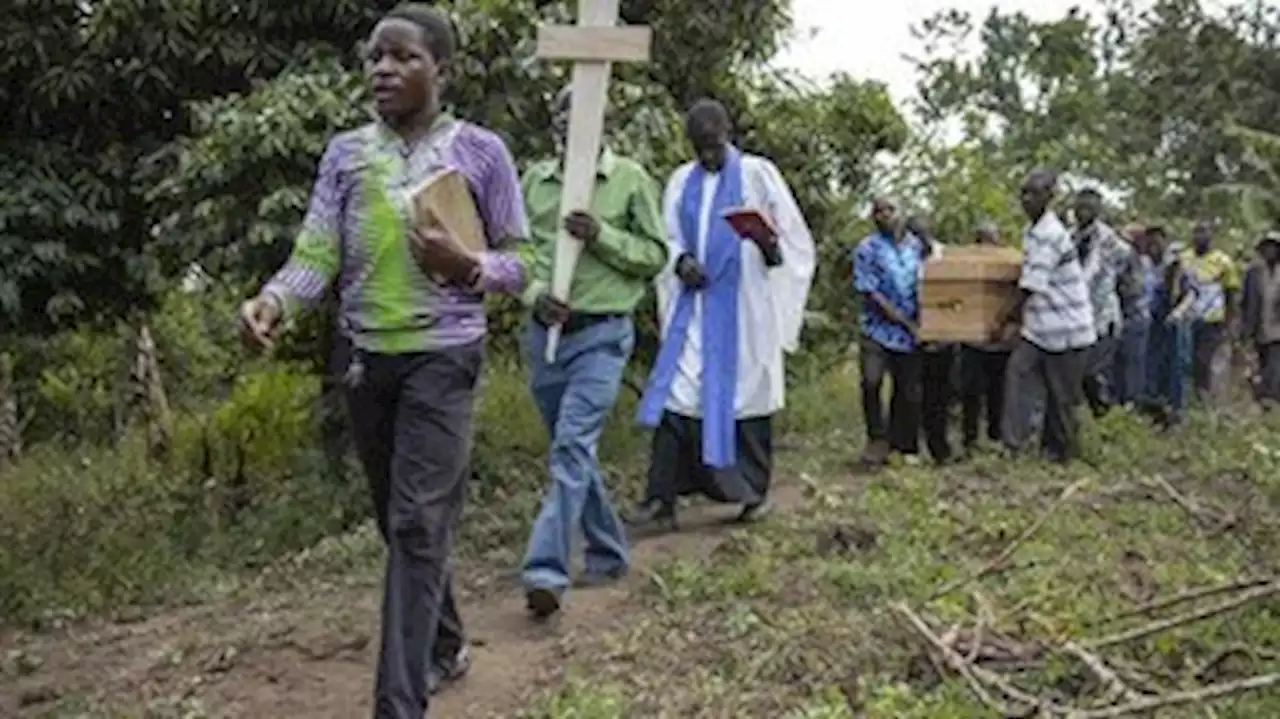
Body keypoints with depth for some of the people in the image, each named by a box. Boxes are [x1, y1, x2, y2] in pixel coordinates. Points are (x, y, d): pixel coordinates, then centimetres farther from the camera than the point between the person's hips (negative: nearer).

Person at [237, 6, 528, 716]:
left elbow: (520, 260, 2)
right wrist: (273, 299, -23)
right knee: (398, 521, 16)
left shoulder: (481, 151, -2)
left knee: (418, 523, -11)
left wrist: (467, 266, -19)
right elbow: (316, 253, -2)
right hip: (365, 356, 5)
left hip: (442, 355, -4)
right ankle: (444, 643, 38)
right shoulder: (345, 153, 7)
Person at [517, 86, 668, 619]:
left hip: (601, 335, -5)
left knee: (573, 445, -16)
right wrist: (534, 292, -8)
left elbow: (656, 254, -1)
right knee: (574, 448, 14)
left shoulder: (631, 179, -1)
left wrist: (602, 236, -16)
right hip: (545, 332, 5)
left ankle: (546, 569, -19)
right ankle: (608, 553, 30)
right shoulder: (535, 180, 9)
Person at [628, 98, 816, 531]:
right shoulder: (682, 181, 12)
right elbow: (667, 239, 13)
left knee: (744, 392, 2)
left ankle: (754, 491, 16)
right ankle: (662, 496, -6)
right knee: (676, 391, -6)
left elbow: (793, 237, 0)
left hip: (743, 305, -3)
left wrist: (770, 246, -23)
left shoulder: (757, 174, 1)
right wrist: (680, 261, -9)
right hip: (693, 305, 3)